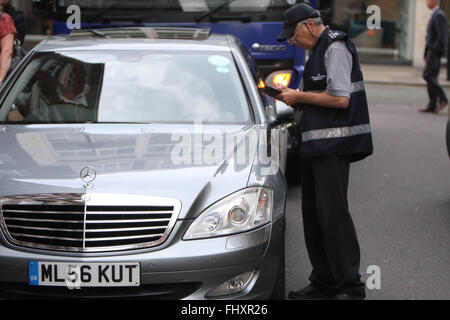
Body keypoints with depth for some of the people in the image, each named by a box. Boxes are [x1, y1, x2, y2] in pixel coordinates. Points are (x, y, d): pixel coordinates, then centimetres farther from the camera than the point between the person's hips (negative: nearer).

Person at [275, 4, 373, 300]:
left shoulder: (335, 48, -11)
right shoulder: (319, 50, 20)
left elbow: (341, 98, -20)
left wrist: (300, 96, -11)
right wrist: (294, 97, 9)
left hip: (334, 145, -10)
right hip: (317, 145, 10)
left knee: (333, 214, -10)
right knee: (314, 214, 11)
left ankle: (351, 286, -4)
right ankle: (324, 283, 19)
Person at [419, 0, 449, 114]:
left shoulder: (439, 15, -13)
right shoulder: (435, 15, 20)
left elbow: (442, 35, -21)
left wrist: (437, 51, -21)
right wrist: (426, 53, 20)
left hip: (435, 50, -10)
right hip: (432, 50, 10)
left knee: (428, 75, -13)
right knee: (432, 77, 6)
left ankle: (443, 99, -9)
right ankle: (432, 105, 4)